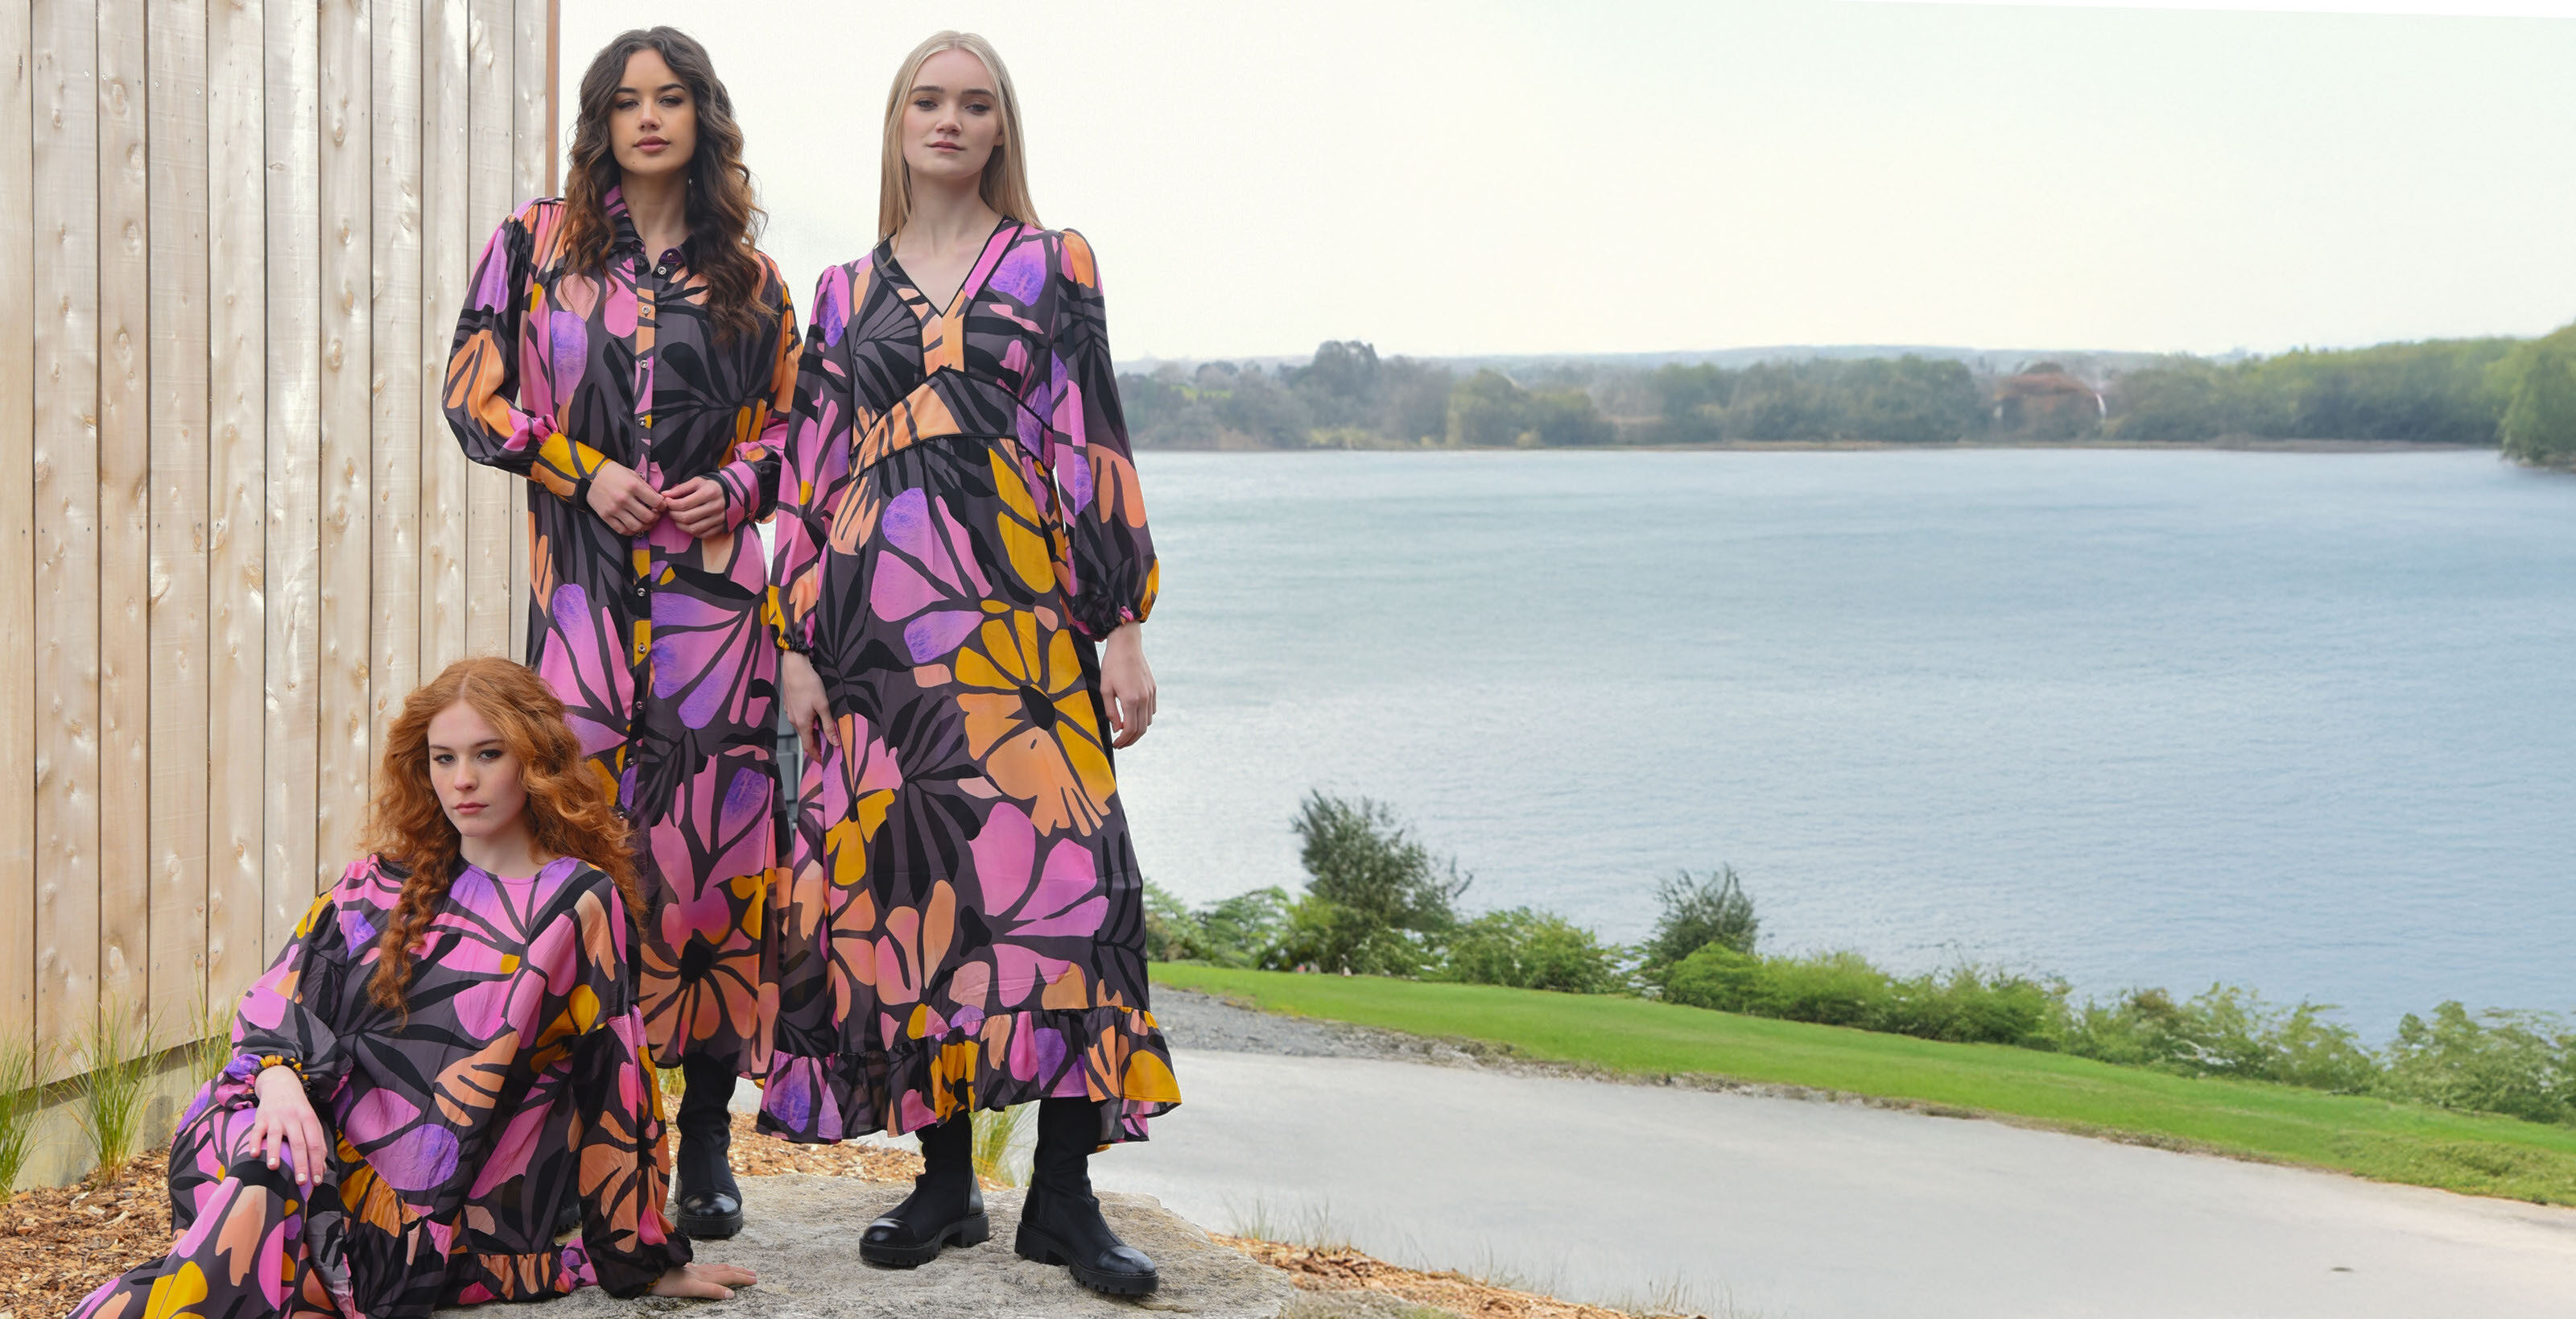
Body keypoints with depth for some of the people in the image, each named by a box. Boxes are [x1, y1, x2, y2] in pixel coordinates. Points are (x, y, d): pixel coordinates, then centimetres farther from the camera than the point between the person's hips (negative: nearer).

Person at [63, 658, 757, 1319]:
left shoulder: (582, 903, 3)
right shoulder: (387, 884, 16)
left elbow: (614, 1084, 3)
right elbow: (280, 1003, 9)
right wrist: (278, 1083, -15)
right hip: (333, 1144, 4)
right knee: (237, 1138, -32)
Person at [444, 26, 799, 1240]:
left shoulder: (750, 279, 13)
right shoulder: (537, 243, 10)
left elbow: (789, 428, 18)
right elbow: (475, 394, 7)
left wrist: (734, 485, -3)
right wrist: (584, 470, -6)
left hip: (716, 582, 1)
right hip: (584, 581, -1)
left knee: (717, 826, -4)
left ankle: (707, 1136, 4)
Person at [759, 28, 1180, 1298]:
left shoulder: (1055, 265, 9)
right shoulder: (847, 291, 15)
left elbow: (1096, 450, 4)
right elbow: (811, 470, 13)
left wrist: (1123, 625, -3)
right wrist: (798, 645, 5)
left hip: (1020, 609, -2)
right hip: (881, 612, 2)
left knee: (1053, 866, -11)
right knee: (905, 872, 0)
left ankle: (1062, 1191, -5)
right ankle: (944, 1178, 11)